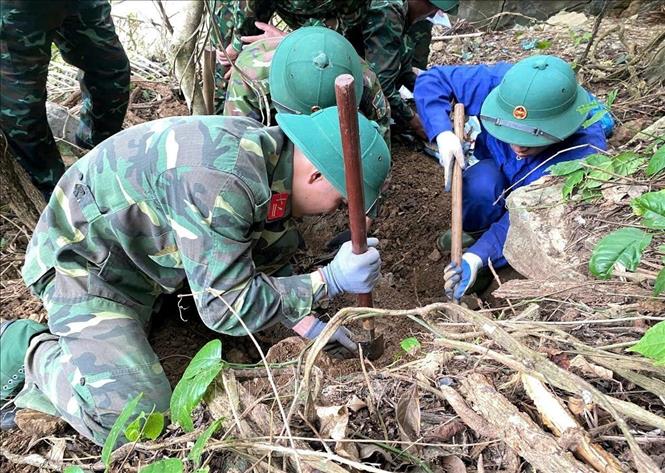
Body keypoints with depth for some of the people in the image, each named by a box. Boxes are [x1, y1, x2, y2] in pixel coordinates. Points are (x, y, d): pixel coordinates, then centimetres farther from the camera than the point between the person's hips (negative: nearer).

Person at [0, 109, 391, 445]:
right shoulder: (222, 179, -36)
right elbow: (227, 307, -31)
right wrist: (330, 280, -27)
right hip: (85, 262, -8)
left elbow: (266, 259, 6)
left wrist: (307, 323, -2)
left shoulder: (269, 153, -7)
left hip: (157, 247, 8)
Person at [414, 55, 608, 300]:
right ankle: (473, 232, -3)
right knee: (480, 185, -34)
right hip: (496, 169, 1)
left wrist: (476, 258, -48)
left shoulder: (584, 150, -38)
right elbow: (431, 79, -23)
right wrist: (443, 134, -39)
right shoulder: (496, 83, -34)